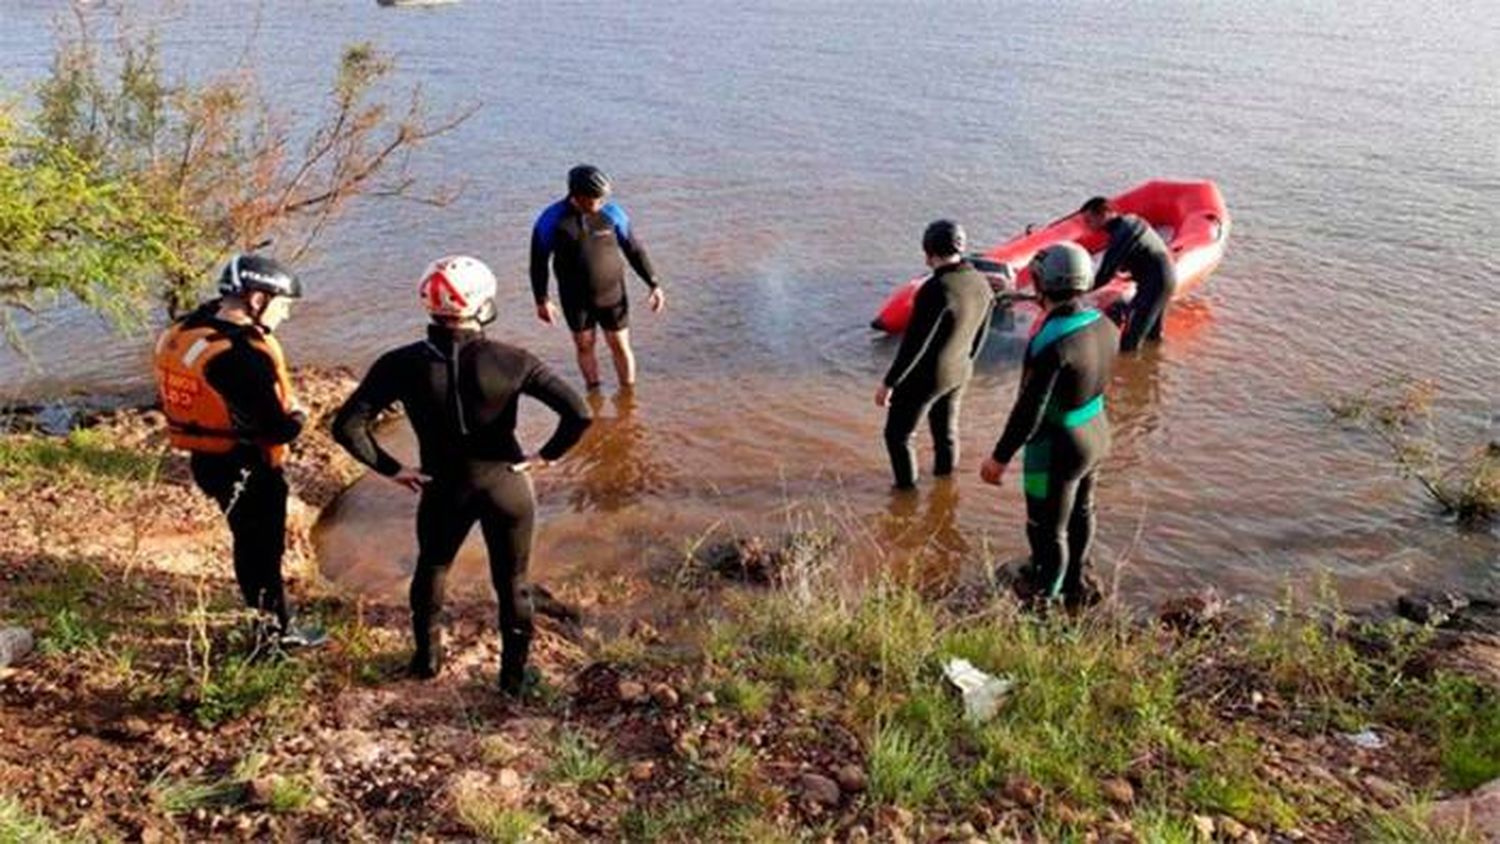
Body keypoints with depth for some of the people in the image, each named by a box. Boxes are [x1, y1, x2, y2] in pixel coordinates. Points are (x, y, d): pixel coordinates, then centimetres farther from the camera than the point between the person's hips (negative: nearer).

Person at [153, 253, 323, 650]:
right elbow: (278, 428, -28)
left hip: (207, 459, 8)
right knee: (262, 547, 11)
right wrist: (298, 417, -5)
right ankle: (274, 630, 28)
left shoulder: (184, 331, -1)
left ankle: (270, 617, 40)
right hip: (246, 468, -8)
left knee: (251, 540, 23)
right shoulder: (243, 356, -29)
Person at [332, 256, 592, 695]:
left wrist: (391, 468, -5)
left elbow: (347, 426, -16)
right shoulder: (512, 361, -18)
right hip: (508, 485, -1)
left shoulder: (402, 364, -15)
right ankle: (514, 676, 33)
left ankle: (427, 658, 46)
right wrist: (546, 455, -7)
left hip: (444, 489, 1)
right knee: (513, 584, 20)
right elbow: (579, 412, -21)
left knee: (431, 571, 30)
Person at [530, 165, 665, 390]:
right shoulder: (552, 219, -15)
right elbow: (539, 260, -5)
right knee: (584, 347, 11)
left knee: (620, 346, 6)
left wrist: (654, 285, -5)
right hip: (575, 299, 0)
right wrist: (542, 300, -5)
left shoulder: (611, 212, -13)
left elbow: (634, 249, -3)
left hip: (611, 293, 0)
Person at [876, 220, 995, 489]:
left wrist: (888, 383, -16)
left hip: (924, 376, -8)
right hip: (957, 373, 8)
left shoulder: (936, 289, -29)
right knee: (946, 432, 23)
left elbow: (914, 342, -26)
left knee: (898, 435, 10)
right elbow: (979, 335, 8)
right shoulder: (981, 283, -4)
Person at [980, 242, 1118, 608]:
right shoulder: (1104, 326, -7)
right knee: (1080, 514, 28)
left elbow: (1029, 410, -27)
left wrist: (1000, 457, -16)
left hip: (1057, 451, -9)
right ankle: (1074, 586, 50)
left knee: (1048, 532, 10)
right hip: (1096, 435, 9)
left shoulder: (1051, 343, -31)